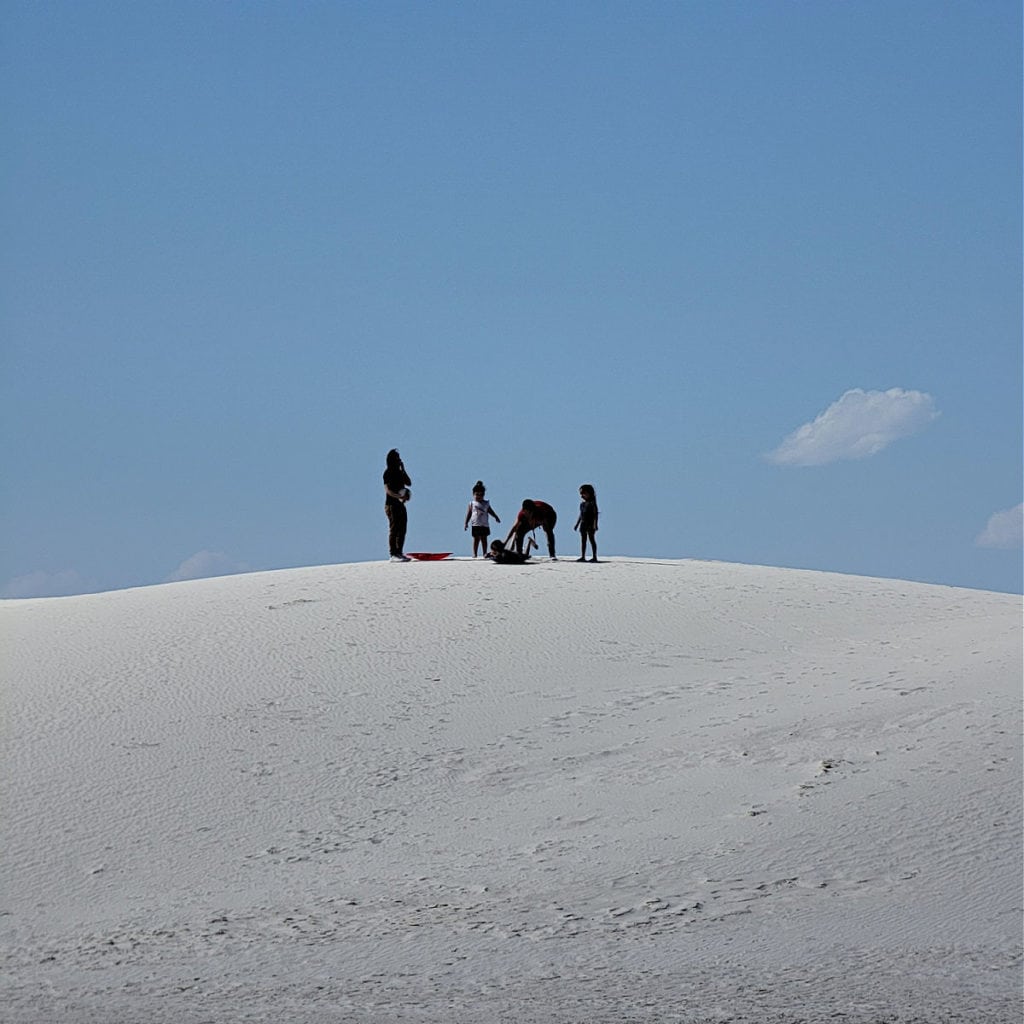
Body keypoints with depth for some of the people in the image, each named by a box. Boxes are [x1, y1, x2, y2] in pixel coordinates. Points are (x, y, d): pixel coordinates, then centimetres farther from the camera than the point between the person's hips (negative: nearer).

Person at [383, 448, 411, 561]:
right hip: (391, 504, -8)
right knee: (394, 529, -10)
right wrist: (399, 496, -27)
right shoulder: (388, 473, -6)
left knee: (402, 530, 9)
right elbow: (387, 490, -14)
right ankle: (393, 554, -11)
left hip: (400, 504, 8)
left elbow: (409, 483, 12)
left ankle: (400, 552, 14)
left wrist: (403, 470, 5)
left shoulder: (399, 472, 17)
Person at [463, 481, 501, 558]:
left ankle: (484, 553, 6)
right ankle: (474, 553, 6)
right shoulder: (472, 504, 2)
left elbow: (490, 511, 15)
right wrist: (466, 523, -4)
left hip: (484, 525, 2)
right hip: (475, 525, -2)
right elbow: (468, 514, 1)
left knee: (484, 539, 3)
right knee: (476, 539, 1)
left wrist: (496, 517, 7)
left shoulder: (486, 503, 8)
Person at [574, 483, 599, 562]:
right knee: (583, 540, 7)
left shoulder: (592, 503, -9)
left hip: (590, 524, -7)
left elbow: (595, 514, -13)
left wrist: (595, 524, -21)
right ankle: (582, 557, 10)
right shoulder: (582, 504, 11)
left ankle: (594, 557, 2)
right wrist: (577, 524, 17)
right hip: (583, 523, 7)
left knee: (591, 539, -3)